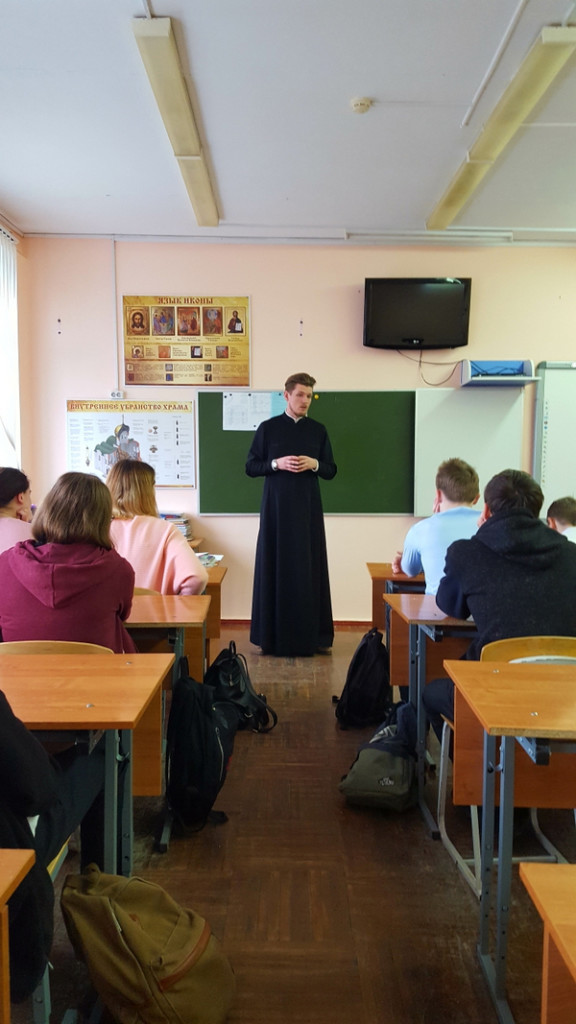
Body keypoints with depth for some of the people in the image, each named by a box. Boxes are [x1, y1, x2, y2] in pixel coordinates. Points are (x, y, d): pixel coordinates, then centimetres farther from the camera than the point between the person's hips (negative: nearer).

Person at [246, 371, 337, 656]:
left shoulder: (318, 430, 8)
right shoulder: (268, 428, 3)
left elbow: (331, 470, 10)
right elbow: (251, 467, 2)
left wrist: (314, 464, -10)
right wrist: (276, 464, -14)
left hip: (308, 508, 2)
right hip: (276, 507, -1)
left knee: (310, 567, 0)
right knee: (275, 566, -1)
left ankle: (313, 635, 8)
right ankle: (273, 635, 8)